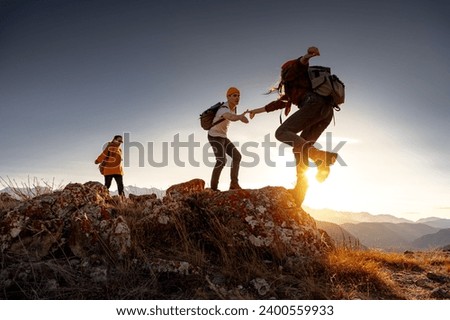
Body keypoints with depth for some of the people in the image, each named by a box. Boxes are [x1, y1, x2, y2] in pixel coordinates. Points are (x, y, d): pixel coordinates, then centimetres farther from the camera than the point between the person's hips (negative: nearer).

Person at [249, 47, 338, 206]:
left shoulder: (292, 72, 20)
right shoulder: (293, 90, 41)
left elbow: (301, 63, -4)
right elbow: (279, 103, 48)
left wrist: (307, 56, -29)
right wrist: (257, 110, 58)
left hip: (315, 103, -8)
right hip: (327, 111, 8)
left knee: (282, 132, -15)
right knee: (300, 148, 8)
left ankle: (321, 157, -35)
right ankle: (299, 193, -2)